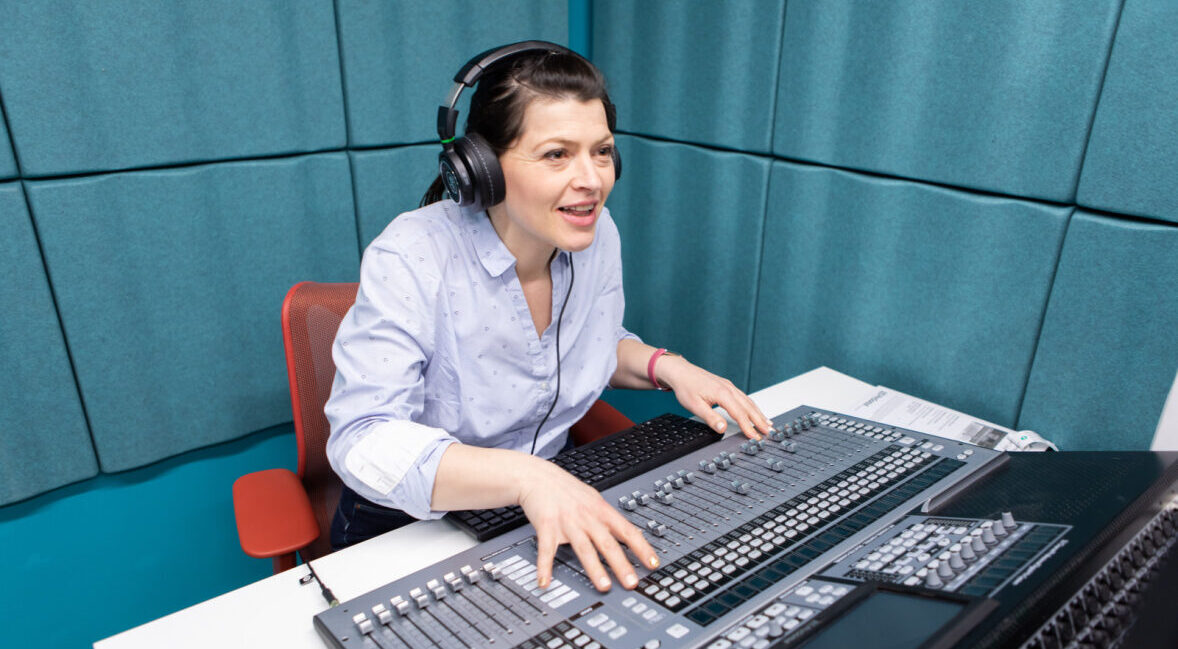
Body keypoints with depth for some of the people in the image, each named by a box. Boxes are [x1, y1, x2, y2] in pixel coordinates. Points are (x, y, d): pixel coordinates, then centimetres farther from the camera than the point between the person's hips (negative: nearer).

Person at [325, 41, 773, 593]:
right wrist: (527, 477, -45)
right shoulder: (411, 261, -24)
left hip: (559, 499, 5)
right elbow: (364, 440, -31)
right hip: (411, 526, -4)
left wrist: (664, 366, -8)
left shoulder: (597, 236, -6)